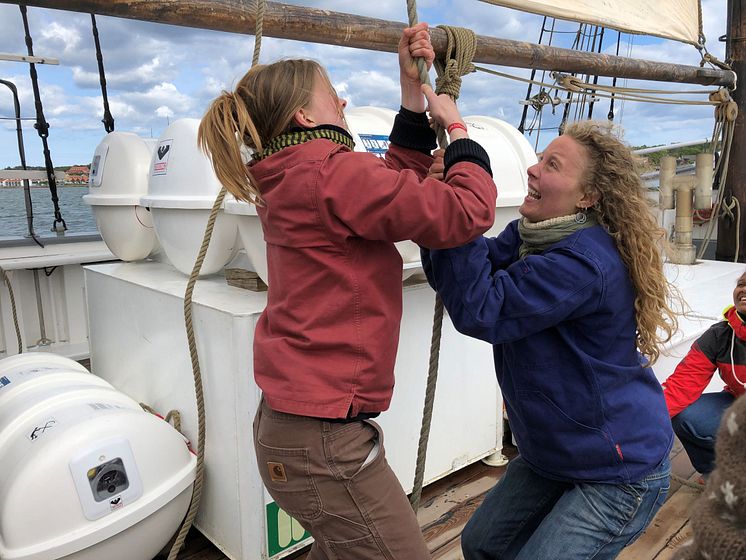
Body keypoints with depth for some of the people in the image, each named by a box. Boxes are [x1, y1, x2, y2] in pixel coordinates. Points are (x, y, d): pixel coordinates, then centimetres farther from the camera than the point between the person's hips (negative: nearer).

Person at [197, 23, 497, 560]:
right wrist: (457, 125, -2)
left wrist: (413, 88, 12)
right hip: (324, 441, -10)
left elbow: (399, 180, 15)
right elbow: (467, 212, -18)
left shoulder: (291, 179, 10)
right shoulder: (332, 176, -19)